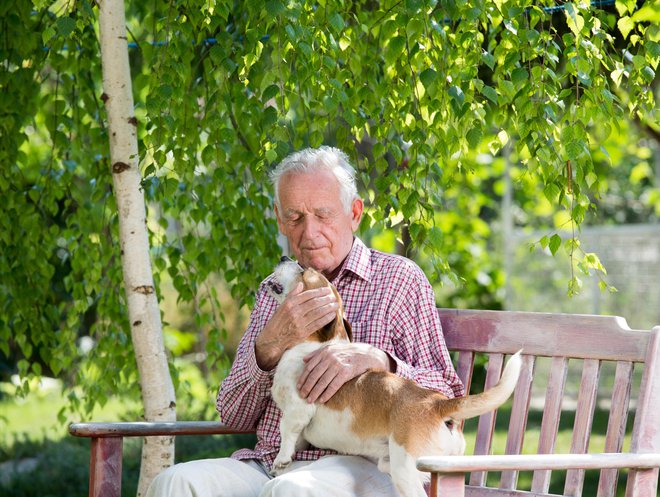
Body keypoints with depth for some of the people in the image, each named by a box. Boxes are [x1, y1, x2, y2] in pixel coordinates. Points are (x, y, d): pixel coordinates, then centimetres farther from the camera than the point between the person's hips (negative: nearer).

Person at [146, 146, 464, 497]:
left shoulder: (399, 278, 9)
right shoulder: (274, 291, 21)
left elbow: (446, 401, 1)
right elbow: (233, 418, 13)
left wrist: (375, 358, -17)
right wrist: (270, 346, -7)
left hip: (356, 464, -4)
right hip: (268, 465, 4)